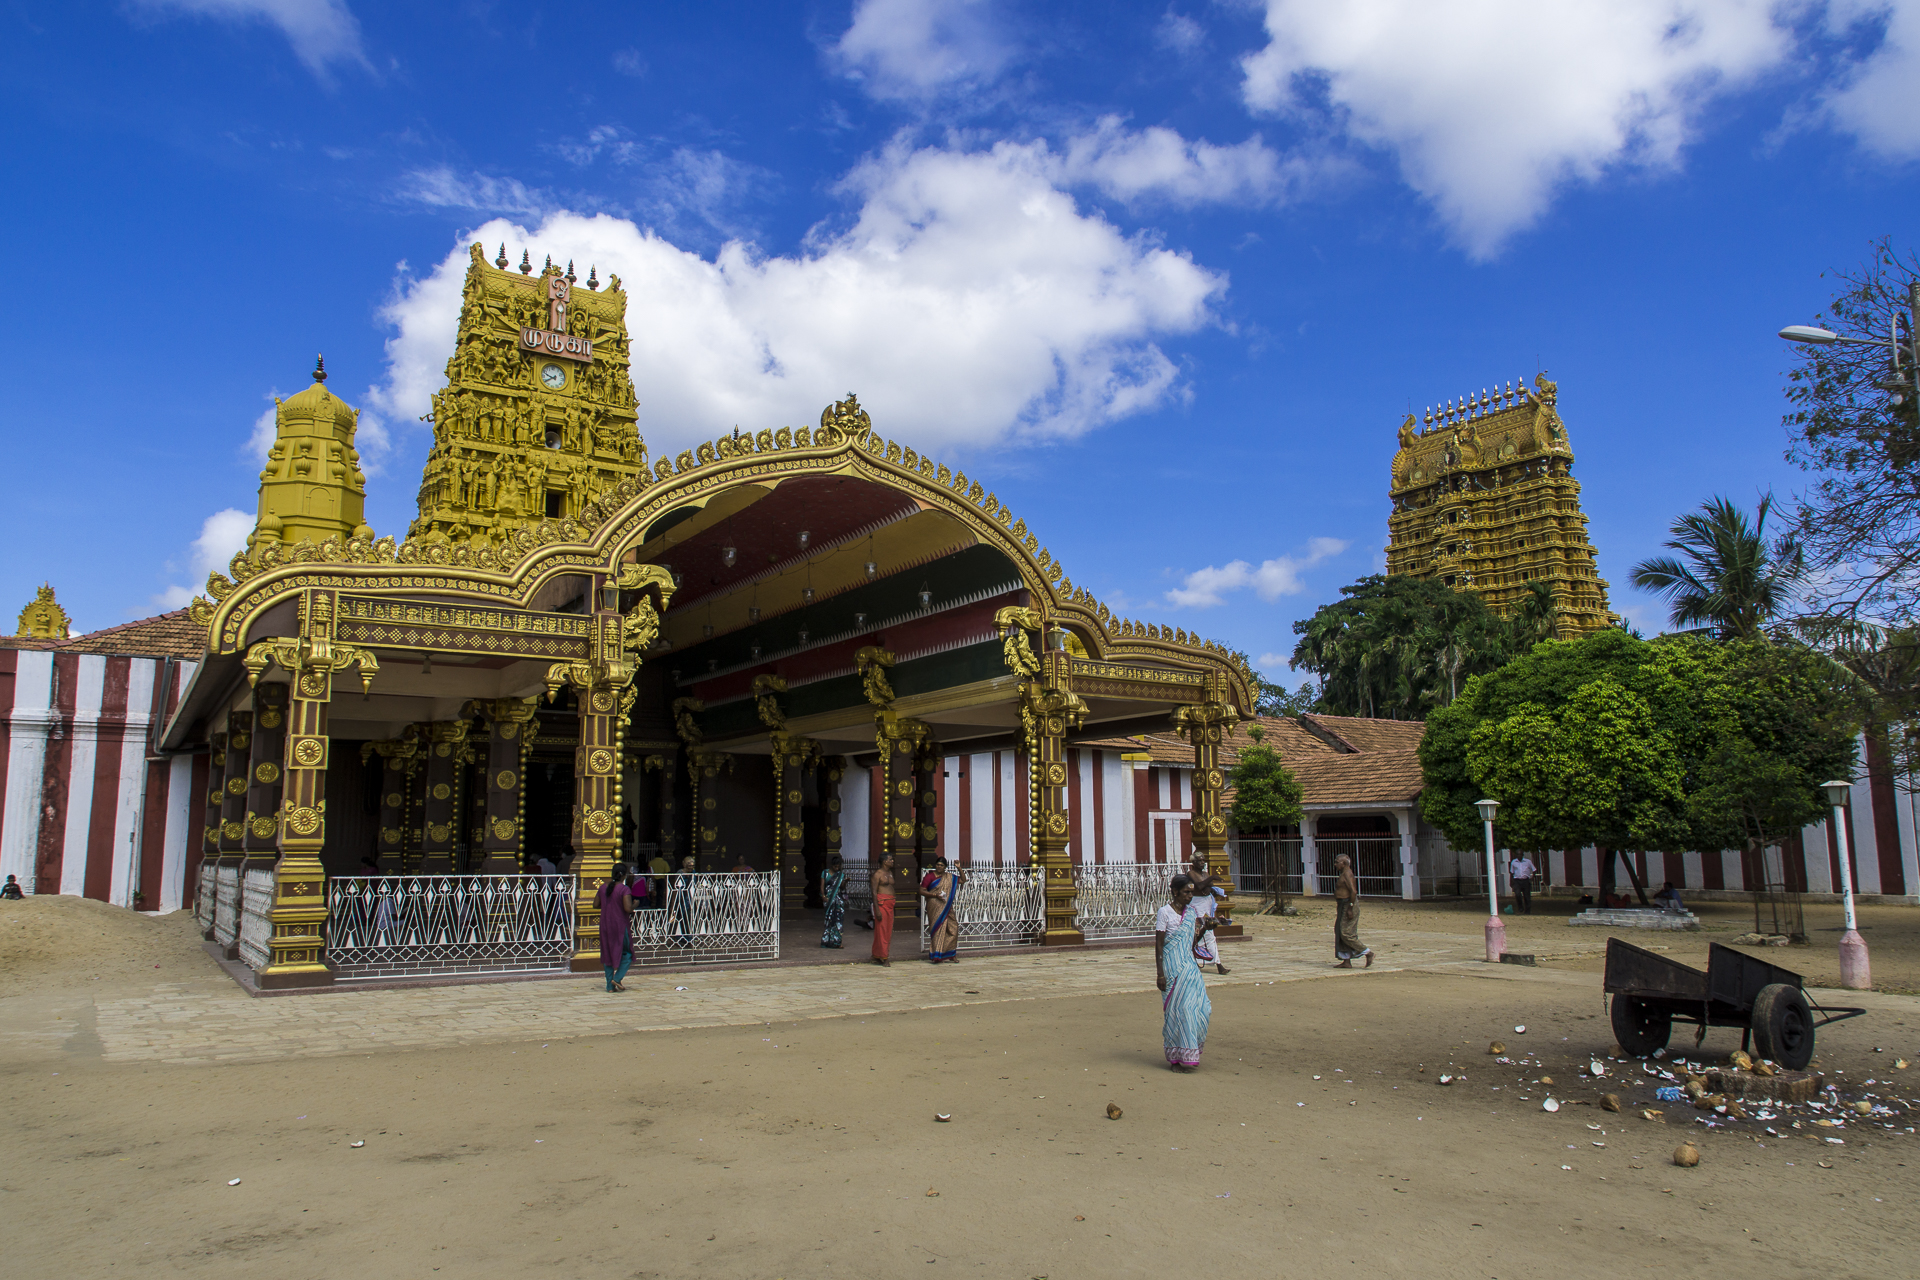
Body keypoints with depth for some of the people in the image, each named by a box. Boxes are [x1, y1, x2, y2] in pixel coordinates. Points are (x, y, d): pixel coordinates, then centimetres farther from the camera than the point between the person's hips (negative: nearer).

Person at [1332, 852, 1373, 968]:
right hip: (1344, 906, 11)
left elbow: (1353, 891, -24)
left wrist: (1350, 909, -26)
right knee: (1341, 934, 8)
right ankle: (1346, 962, 8)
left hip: (1348, 906, -11)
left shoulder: (1347, 874, -15)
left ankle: (1368, 953, -2)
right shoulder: (1344, 874, 16)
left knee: (1346, 933, -10)